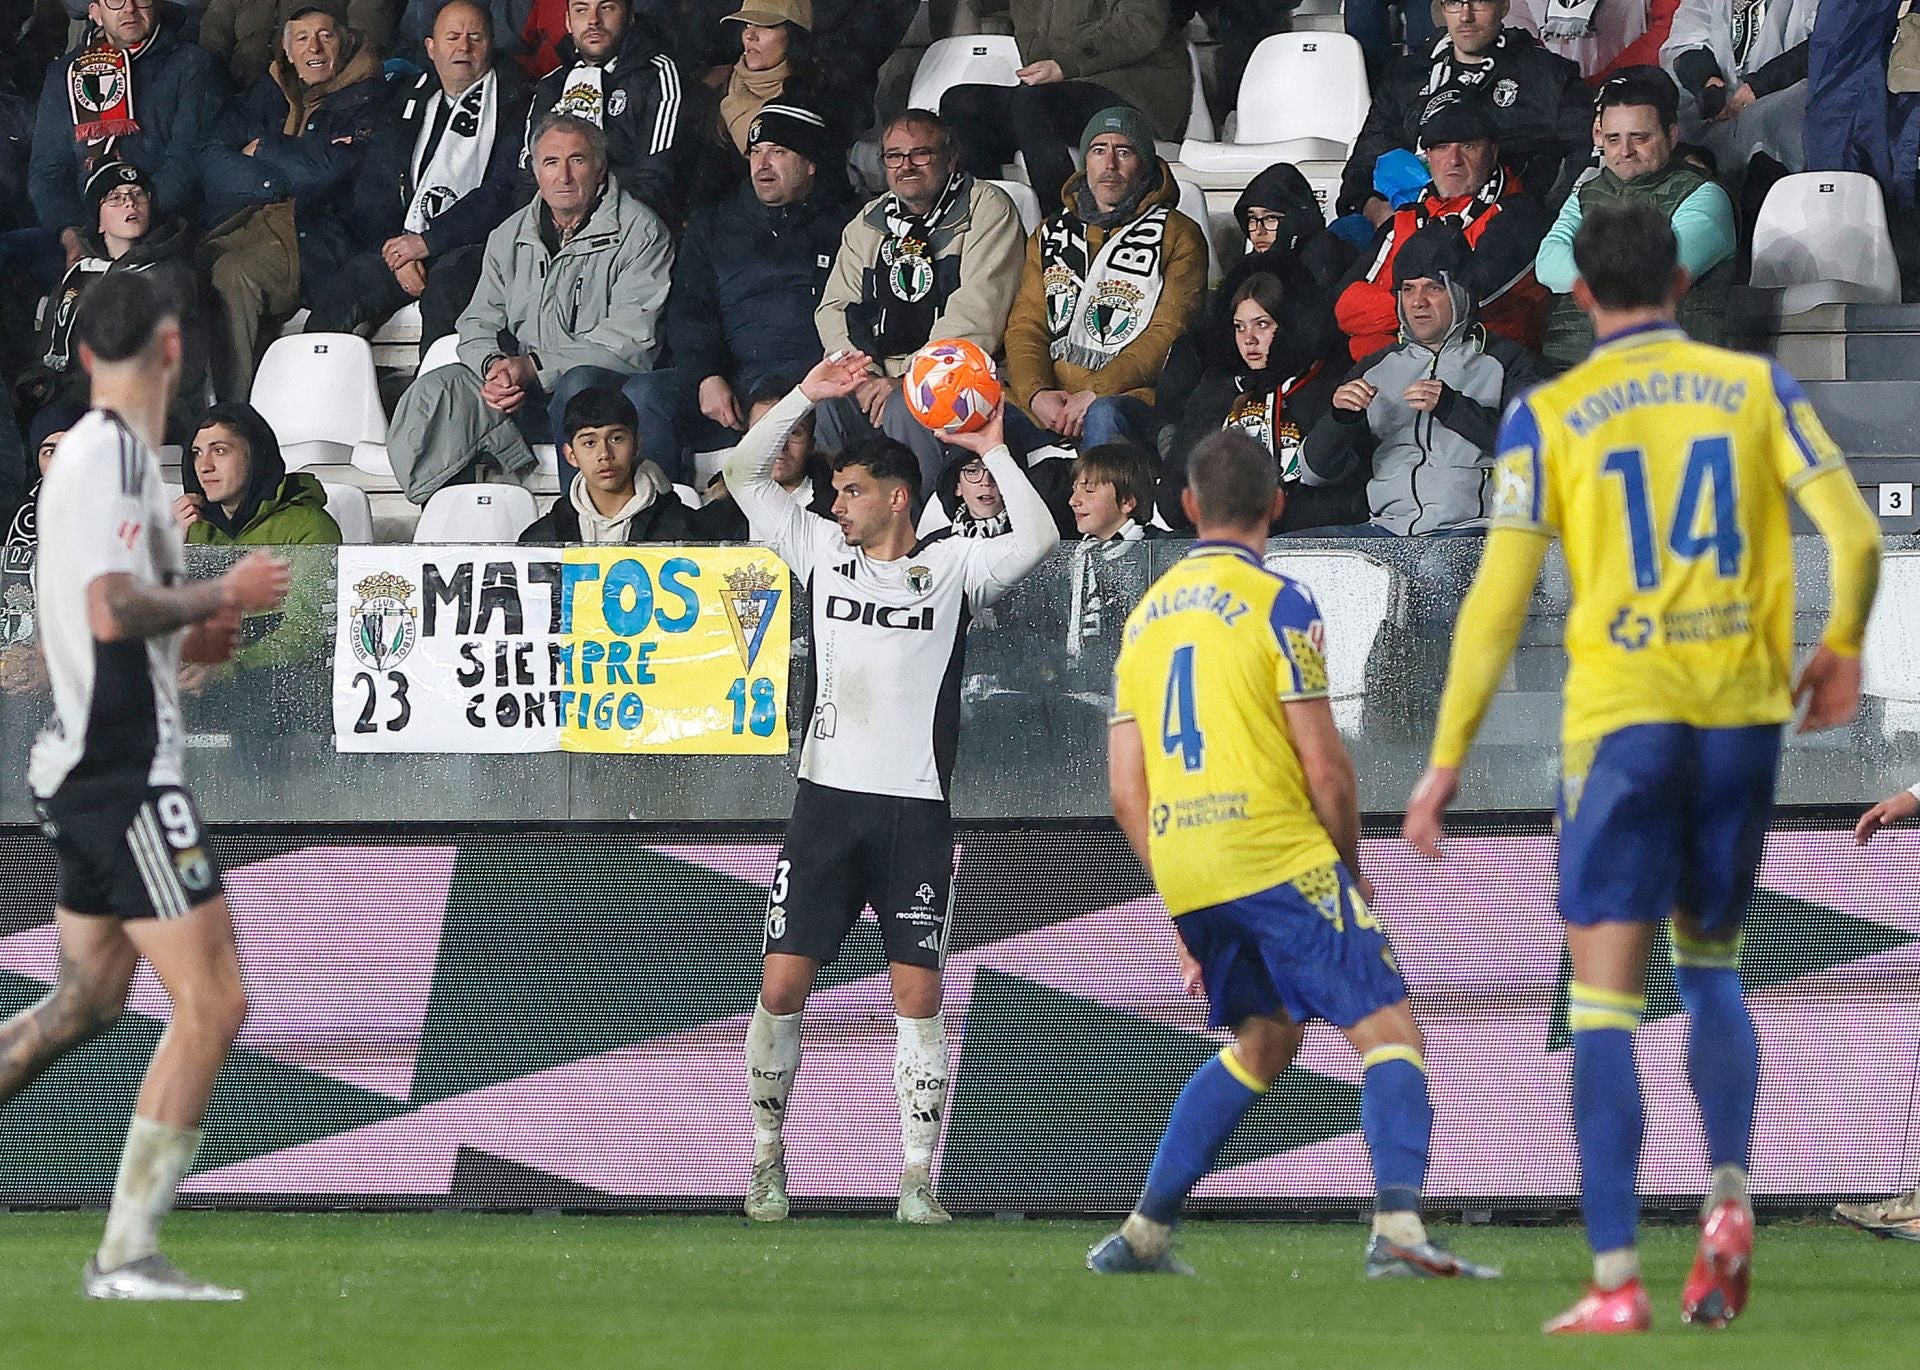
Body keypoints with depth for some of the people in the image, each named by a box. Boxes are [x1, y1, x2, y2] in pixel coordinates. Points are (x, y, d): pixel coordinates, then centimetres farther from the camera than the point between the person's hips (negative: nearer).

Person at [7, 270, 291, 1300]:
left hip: (86, 761, 10)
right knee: (212, 1003, -10)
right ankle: (127, 1254, -10)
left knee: (87, 999, 20)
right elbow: (114, 609, -26)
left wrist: (188, 634, 17)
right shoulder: (115, 451, -15)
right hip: (126, 768, -10)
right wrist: (224, 595, -14)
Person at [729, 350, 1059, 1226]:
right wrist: (805, 397, 5)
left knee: (919, 997, -6)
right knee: (782, 986, -3)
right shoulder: (823, 552, 13)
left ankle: (916, 1179, -3)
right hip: (828, 800, 2)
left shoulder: (951, 569, 6)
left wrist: (994, 453, -6)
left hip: (915, 810, -2)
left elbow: (1038, 540, -6)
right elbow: (744, 475, 13)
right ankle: (767, 1160, 10)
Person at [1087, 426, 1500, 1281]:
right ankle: (1397, 1226, -25)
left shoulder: (1145, 617, 15)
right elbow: (1325, 769, -8)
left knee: (1263, 1041, 24)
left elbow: (1125, 792, 14)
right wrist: (1351, 867, 8)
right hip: (1278, 855, -7)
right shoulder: (1277, 604, -4)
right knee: (1388, 1029, -5)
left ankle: (1142, 1234, 22)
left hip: (1179, 865, 7)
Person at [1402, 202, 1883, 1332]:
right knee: (1711, 965, 22)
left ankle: (1617, 1280, -9)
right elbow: (1857, 536, 0)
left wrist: (1448, 759, 3)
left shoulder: (1548, 417, 1)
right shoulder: (1758, 387, 6)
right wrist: (1839, 648, 20)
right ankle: (1730, 1196, 2)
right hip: (1744, 709, 2)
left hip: (1623, 717, -2)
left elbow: (1499, 599, -2)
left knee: (1606, 999, -1)